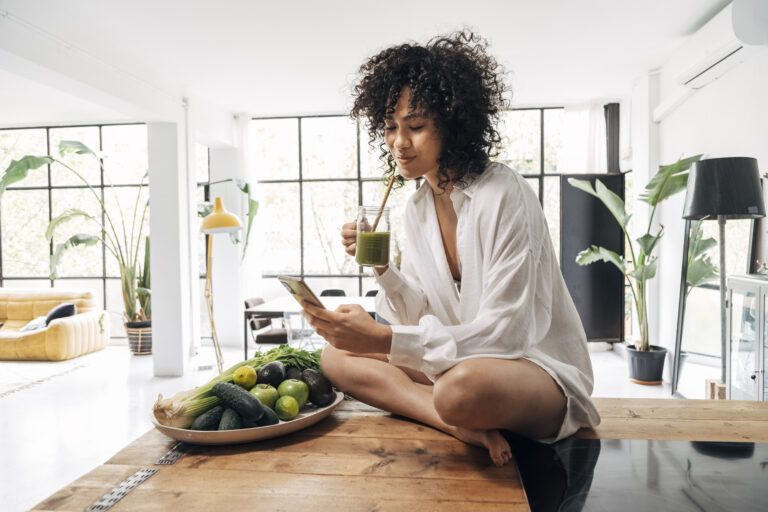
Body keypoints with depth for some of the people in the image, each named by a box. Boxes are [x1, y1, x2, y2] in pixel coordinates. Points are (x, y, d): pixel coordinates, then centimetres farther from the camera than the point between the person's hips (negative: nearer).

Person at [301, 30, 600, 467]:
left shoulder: (503, 195, -19)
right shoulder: (418, 207, 4)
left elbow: (504, 331, -23)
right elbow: (421, 317, 5)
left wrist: (385, 340, -29)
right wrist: (382, 268, -14)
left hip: (538, 368, -8)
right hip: (460, 360, 8)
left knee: (465, 388, -42)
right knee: (336, 355, -4)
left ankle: (462, 415, -9)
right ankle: (462, 423, -13)